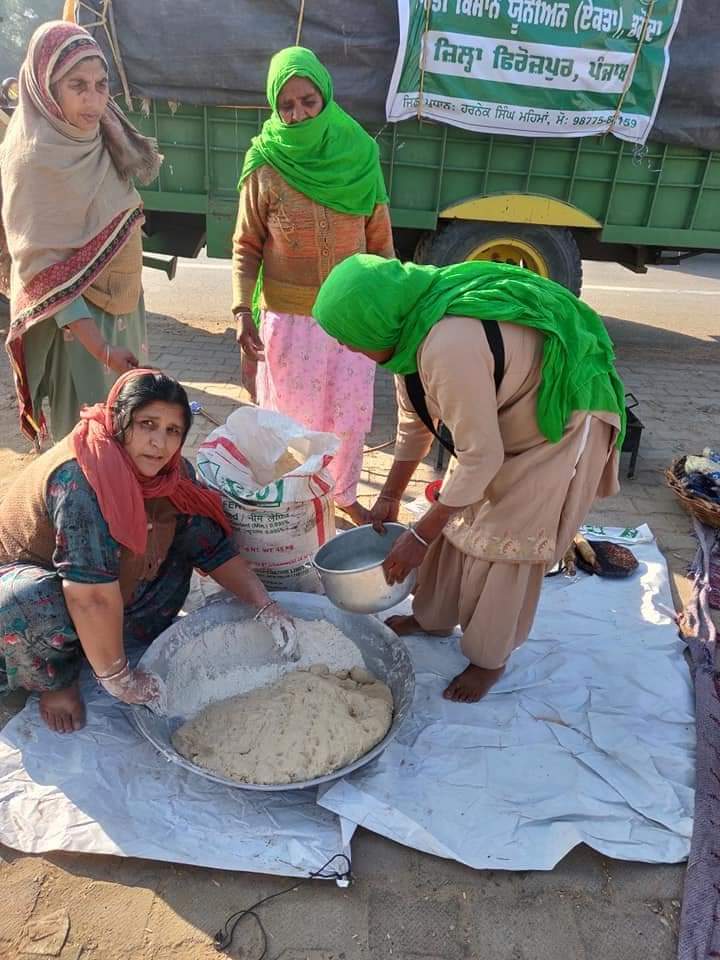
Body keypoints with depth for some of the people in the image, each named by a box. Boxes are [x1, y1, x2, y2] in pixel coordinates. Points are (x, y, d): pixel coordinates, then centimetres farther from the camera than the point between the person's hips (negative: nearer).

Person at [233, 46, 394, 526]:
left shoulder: (359, 156, -3)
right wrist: (243, 310, -13)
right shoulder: (266, 167, -8)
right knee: (290, 411, 9)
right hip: (288, 314, -2)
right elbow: (247, 247, -3)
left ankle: (344, 493, 34)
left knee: (350, 409, 12)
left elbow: (379, 240, 4)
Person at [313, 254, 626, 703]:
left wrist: (420, 537, -22)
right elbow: (415, 421, 5)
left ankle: (490, 658, 19)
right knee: (459, 517, 12)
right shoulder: (411, 327, -7)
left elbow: (481, 457, -30)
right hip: (505, 418, 9)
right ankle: (436, 617, 32)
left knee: (504, 544, -2)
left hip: (562, 423, -8)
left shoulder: (449, 348, -37)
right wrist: (390, 495, 10)